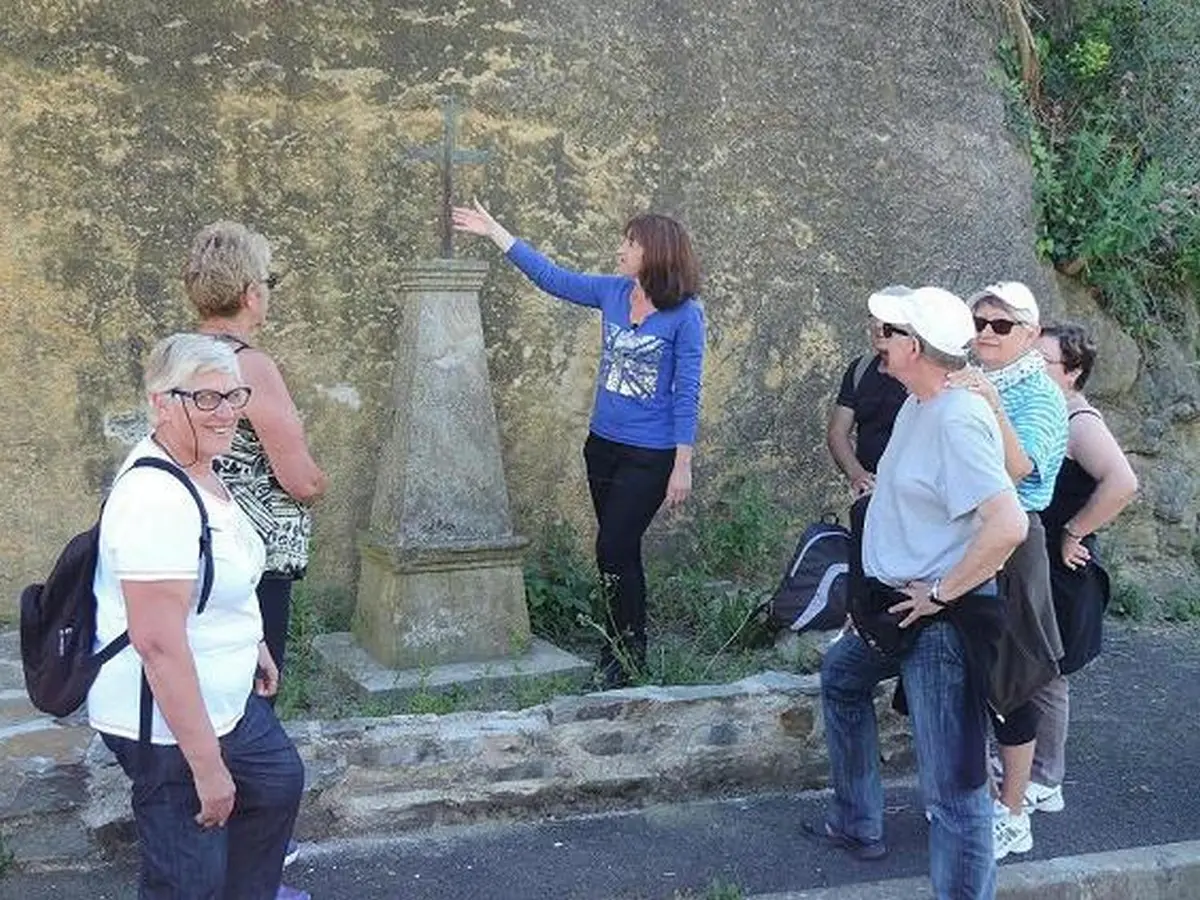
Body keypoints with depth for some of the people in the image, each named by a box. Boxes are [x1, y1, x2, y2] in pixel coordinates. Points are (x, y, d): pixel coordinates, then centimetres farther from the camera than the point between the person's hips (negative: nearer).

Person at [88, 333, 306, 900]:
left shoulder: (202, 471, 4)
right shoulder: (156, 501, -29)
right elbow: (159, 644, -32)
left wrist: (254, 646, 28)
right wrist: (207, 765, -29)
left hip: (224, 699, 11)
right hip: (166, 722, -11)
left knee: (279, 778, 29)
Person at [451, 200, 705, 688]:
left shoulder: (685, 315, -12)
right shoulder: (613, 292, 3)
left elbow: (686, 393, -12)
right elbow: (551, 276, 11)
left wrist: (683, 465, -14)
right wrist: (495, 232, 12)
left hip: (649, 456, -6)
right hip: (603, 446, 6)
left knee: (613, 549, -8)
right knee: (620, 552, 13)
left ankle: (625, 657, 8)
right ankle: (629, 650, 26)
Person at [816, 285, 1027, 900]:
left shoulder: (957, 422, -24)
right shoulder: (917, 405, 6)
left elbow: (1008, 526, -33)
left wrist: (941, 592, -22)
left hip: (943, 621, -11)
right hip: (896, 604, 12)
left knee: (952, 783, -5)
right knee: (841, 674, 31)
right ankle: (857, 825, 46)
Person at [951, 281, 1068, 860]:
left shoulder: (1040, 396, -10)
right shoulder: (966, 385, 10)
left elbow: (1018, 468, -27)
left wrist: (992, 405, -37)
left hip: (1009, 546, -7)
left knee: (1006, 682, 1)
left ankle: (1012, 816, 13)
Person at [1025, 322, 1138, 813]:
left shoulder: (1080, 422, -19)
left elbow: (1122, 483, -34)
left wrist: (1072, 532, -25)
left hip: (1059, 573, -8)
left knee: (1043, 678, 3)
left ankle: (1044, 785, 18)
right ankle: (1019, 765, 33)